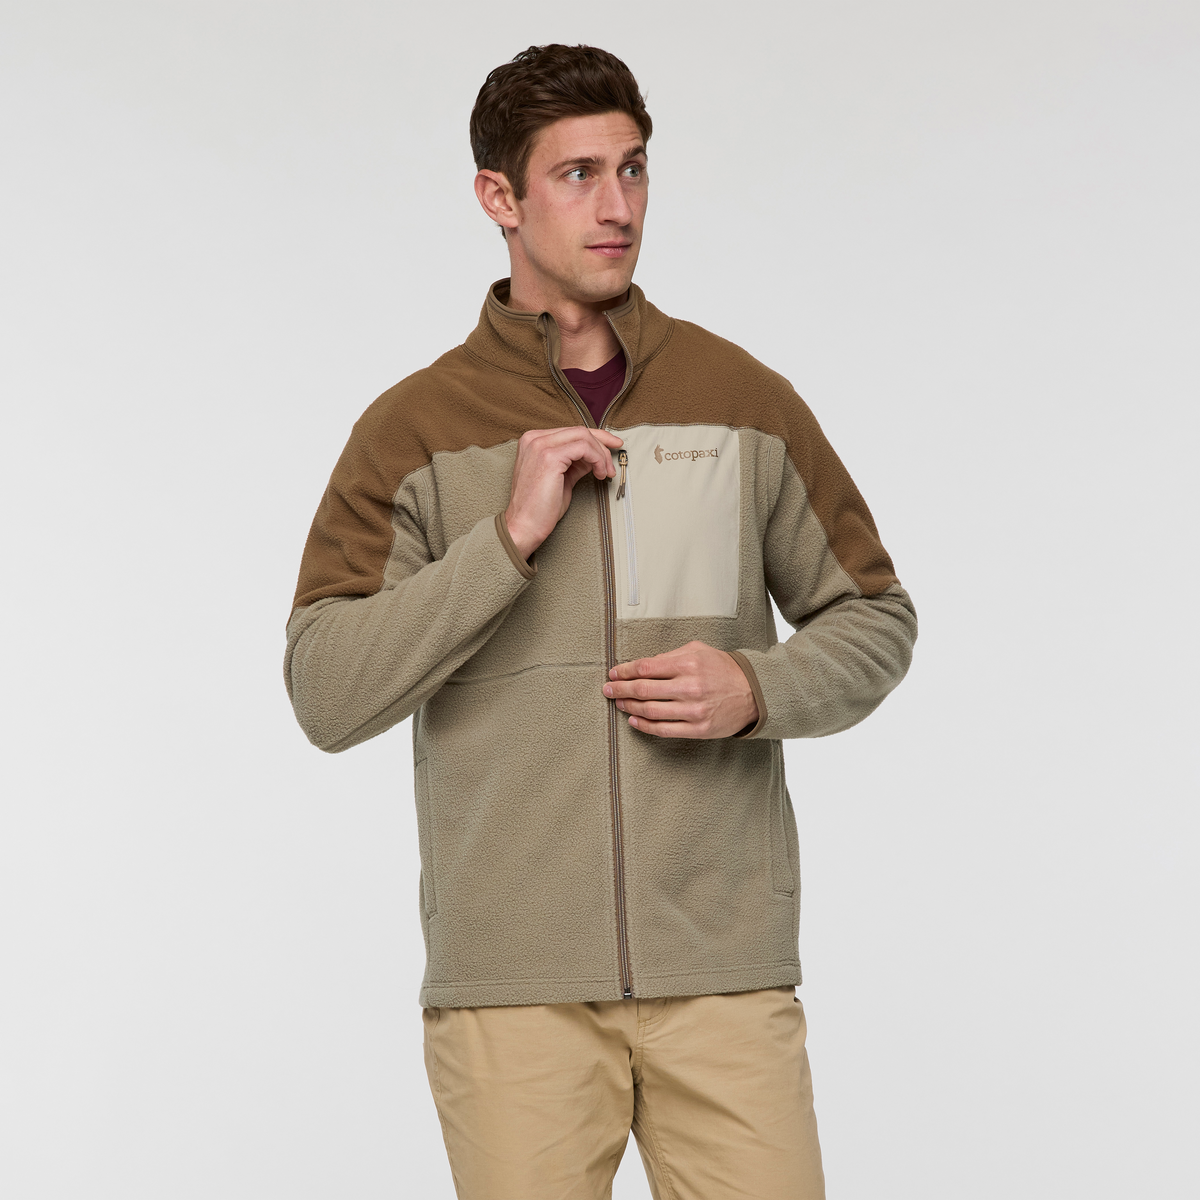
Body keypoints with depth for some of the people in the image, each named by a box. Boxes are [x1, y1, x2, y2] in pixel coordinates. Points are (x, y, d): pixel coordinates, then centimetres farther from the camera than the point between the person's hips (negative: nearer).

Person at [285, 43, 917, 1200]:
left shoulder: (741, 399, 8)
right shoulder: (413, 431, 2)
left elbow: (873, 620, 14)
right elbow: (327, 694, -6)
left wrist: (756, 690, -6)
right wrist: (510, 536, -14)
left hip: (724, 971, 1)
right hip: (509, 983, -1)